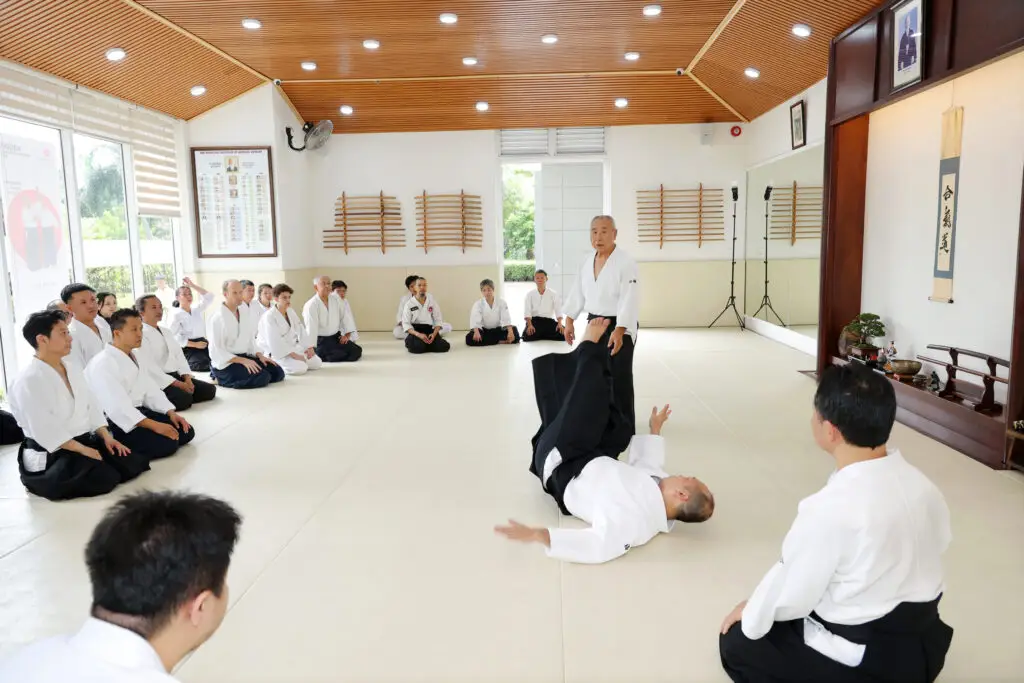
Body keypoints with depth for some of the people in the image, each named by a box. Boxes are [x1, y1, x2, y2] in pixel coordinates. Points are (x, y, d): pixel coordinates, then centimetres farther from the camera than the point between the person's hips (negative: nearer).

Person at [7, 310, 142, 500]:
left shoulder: (71, 365, 7)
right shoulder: (29, 381, -19)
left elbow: (91, 404, 8)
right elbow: (46, 430, -22)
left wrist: (106, 437, -3)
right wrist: (83, 450, -21)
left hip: (86, 440, 8)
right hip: (51, 455, -8)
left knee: (133, 464, -6)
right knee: (106, 479, -23)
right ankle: (51, 480, 1)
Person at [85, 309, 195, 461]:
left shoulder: (133, 357, 14)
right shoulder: (103, 363, -18)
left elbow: (150, 388, 11)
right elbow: (117, 407, -26)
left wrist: (171, 413, -4)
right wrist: (154, 425, -29)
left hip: (137, 413, 9)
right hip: (117, 421, -9)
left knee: (186, 432, -1)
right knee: (167, 444, -24)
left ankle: (132, 447, 4)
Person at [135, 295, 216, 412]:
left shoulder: (166, 331, 21)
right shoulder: (140, 334, -9)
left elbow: (179, 355, 14)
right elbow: (149, 368, -18)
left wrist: (187, 378, -4)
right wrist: (178, 384, -21)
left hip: (176, 376, 9)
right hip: (158, 381, -8)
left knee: (209, 389, -6)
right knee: (184, 398, -31)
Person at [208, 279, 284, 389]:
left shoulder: (245, 310, 4)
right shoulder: (218, 317, -16)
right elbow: (216, 352, -17)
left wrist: (259, 355, -4)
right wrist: (243, 361, -24)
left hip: (244, 356, 8)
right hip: (225, 363, -8)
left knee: (278, 372, -5)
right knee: (263, 377, -25)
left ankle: (232, 378, 5)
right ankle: (221, 379, -5)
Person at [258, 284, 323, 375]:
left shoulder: (291, 312, 6)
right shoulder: (269, 317, -19)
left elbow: (301, 330, 8)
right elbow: (275, 342, -25)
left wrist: (309, 347, -5)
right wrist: (294, 355, -27)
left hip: (293, 347, 8)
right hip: (277, 353, -8)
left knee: (317, 363, 5)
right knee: (299, 368, -29)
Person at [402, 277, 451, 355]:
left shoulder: (432, 301, 3)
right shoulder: (409, 304, -5)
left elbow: (438, 320, 4)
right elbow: (406, 324, -7)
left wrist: (434, 334, -14)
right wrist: (419, 335, -22)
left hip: (429, 330, 3)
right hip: (415, 331, -3)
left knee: (444, 346, -21)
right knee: (418, 347, -35)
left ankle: (426, 343, 3)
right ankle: (411, 343, 1)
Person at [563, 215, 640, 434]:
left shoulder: (625, 262, -17)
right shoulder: (587, 262, 6)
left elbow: (629, 300, -24)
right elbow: (578, 293, 13)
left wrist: (619, 332, -31)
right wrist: (569, 321, 8)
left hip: (619, 327, -7)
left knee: (619, 379, -7)